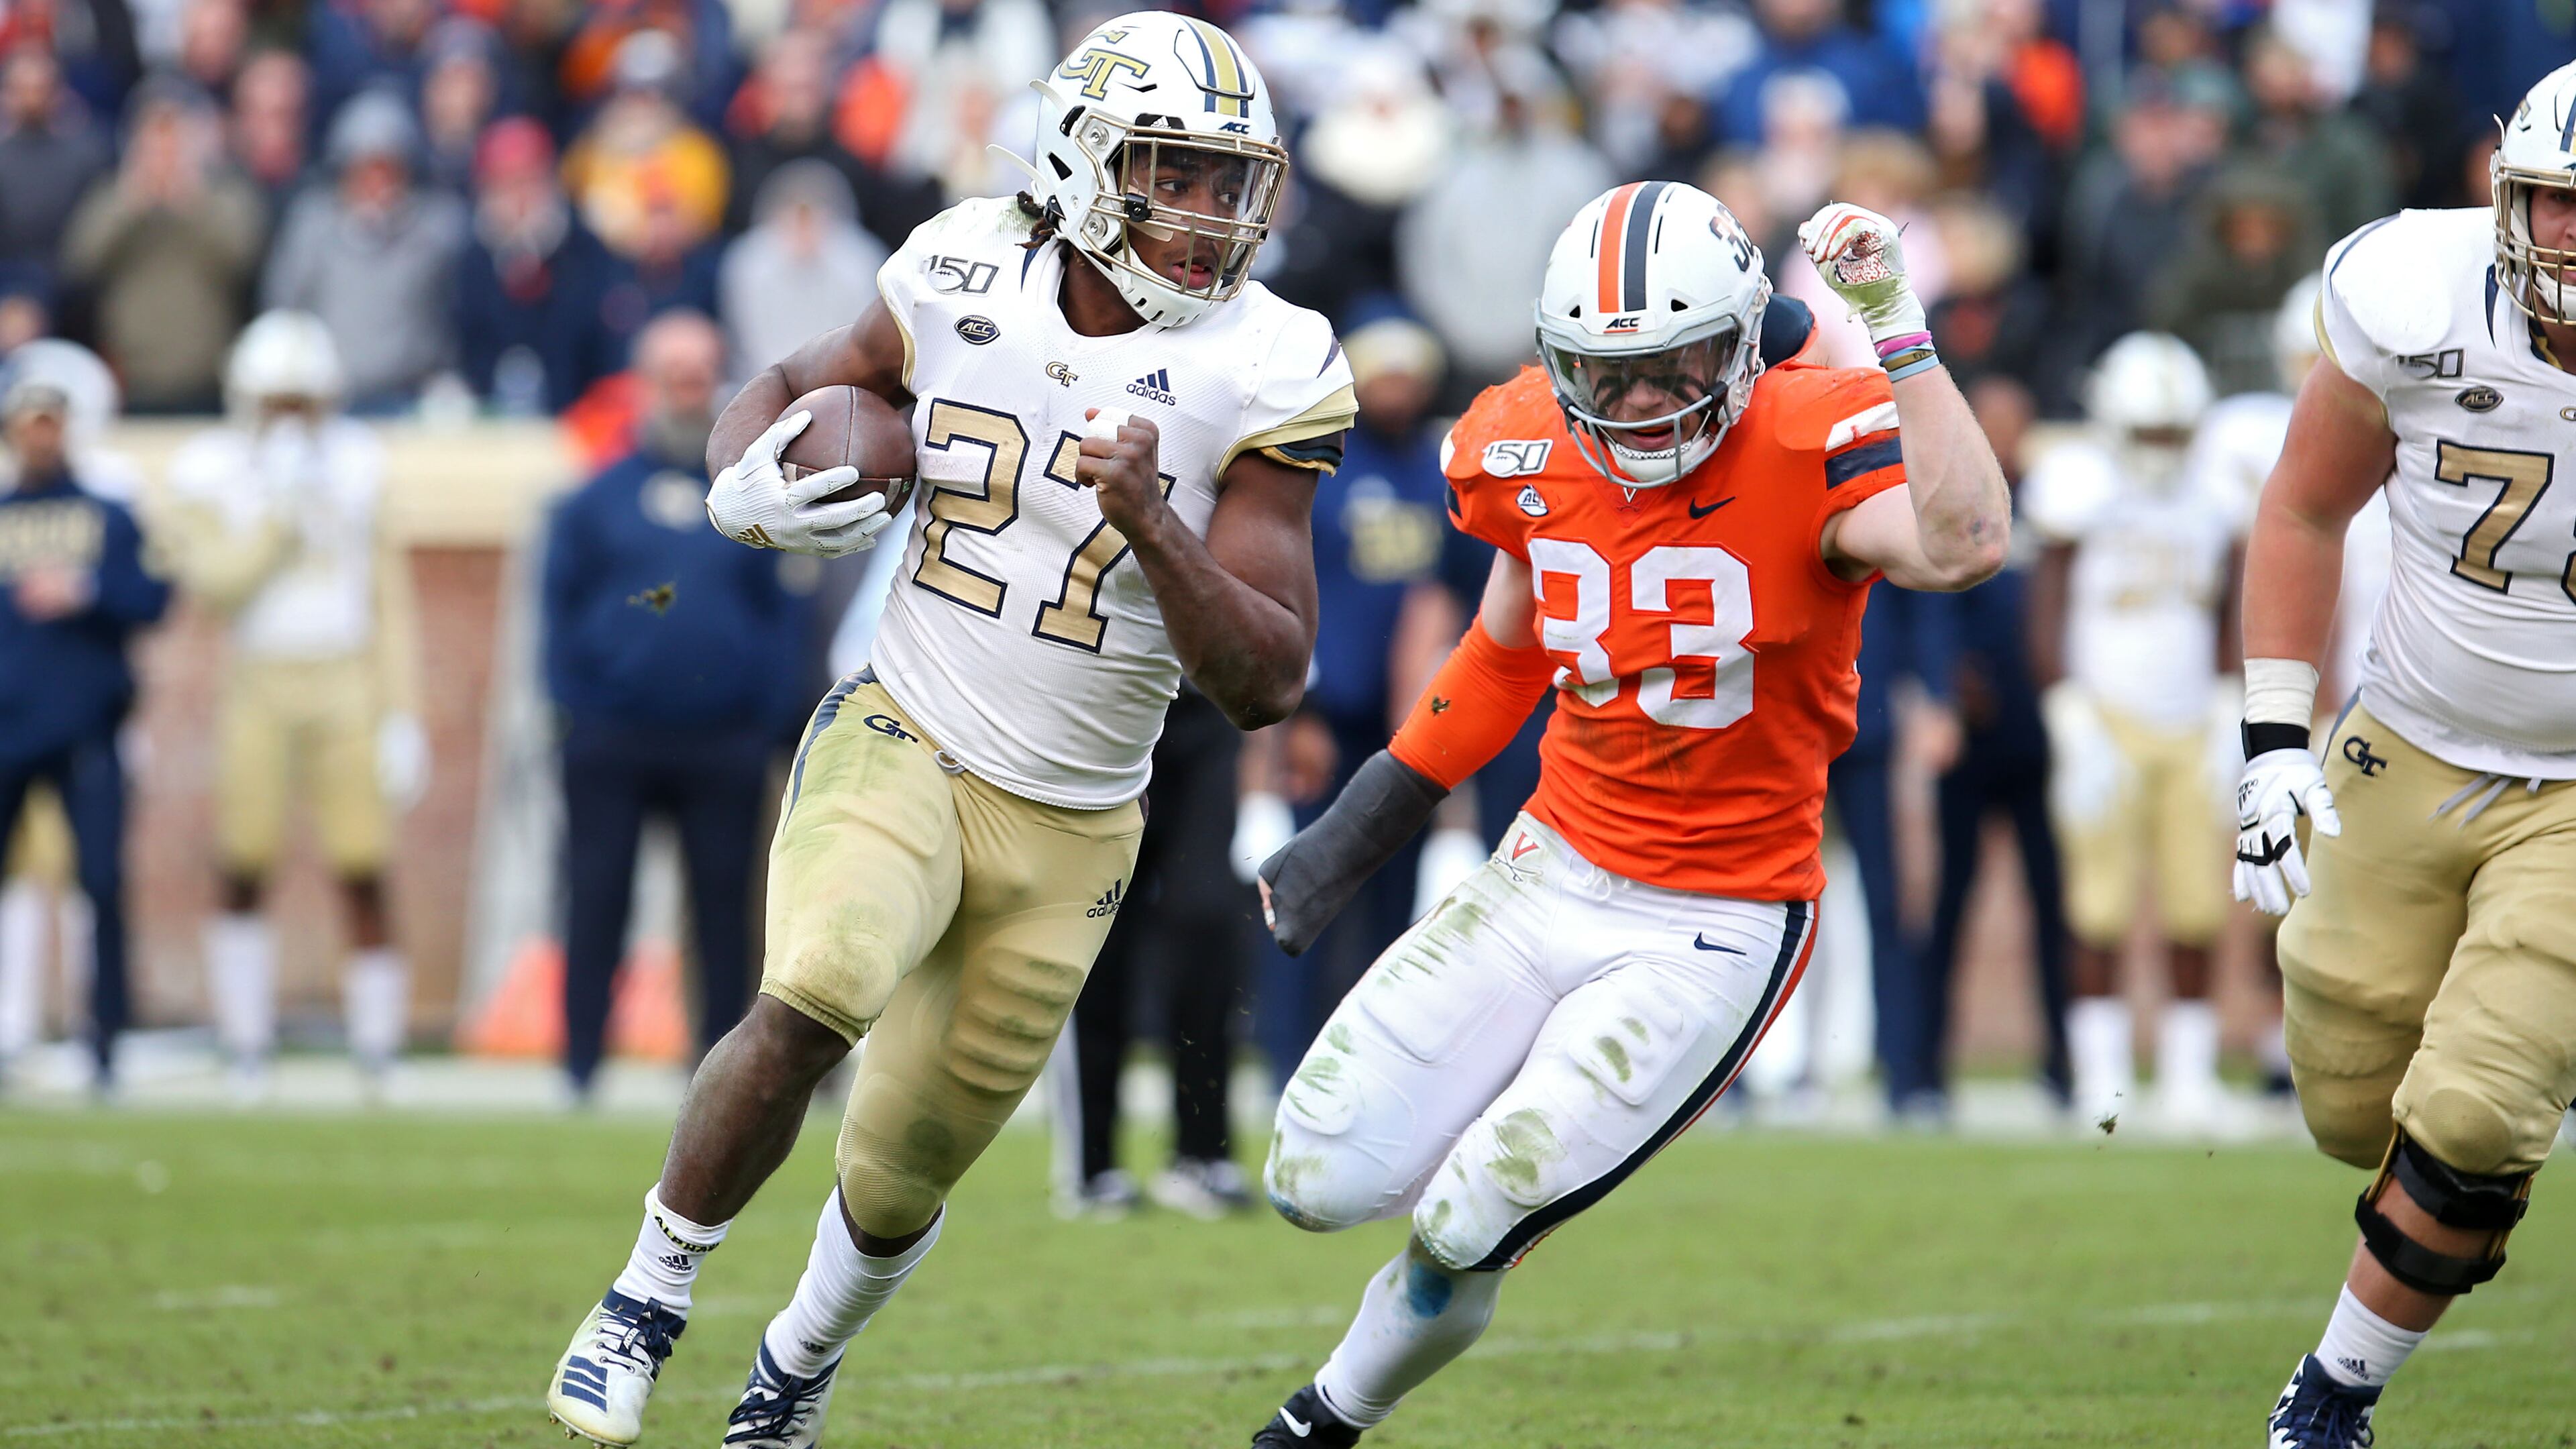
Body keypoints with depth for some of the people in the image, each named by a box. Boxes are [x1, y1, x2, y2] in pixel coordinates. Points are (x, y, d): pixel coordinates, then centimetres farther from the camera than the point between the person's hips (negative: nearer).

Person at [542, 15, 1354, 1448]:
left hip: (1067, 834, 1)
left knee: (899, 1182, 10)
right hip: (901, 747, -1)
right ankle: (648, 1300, -10)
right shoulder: (961, 282, -7)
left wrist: (1153, 524, -29)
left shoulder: (1262, 375, -11)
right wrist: (755, 489, -11)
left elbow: (1266, 682, -13)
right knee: (813, 1004, -30)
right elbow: (784, 393, 13)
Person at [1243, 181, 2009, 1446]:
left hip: (1715, 929, -5)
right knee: (1319, 1182, 0)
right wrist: (1363, 826, 19)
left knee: (1467, 1228, -8)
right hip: (1550, 874, 5)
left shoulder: (1810, 443, -20)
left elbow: (1965, 546, -42)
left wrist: (1895, 325, -43)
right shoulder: (1528, 455, -3)